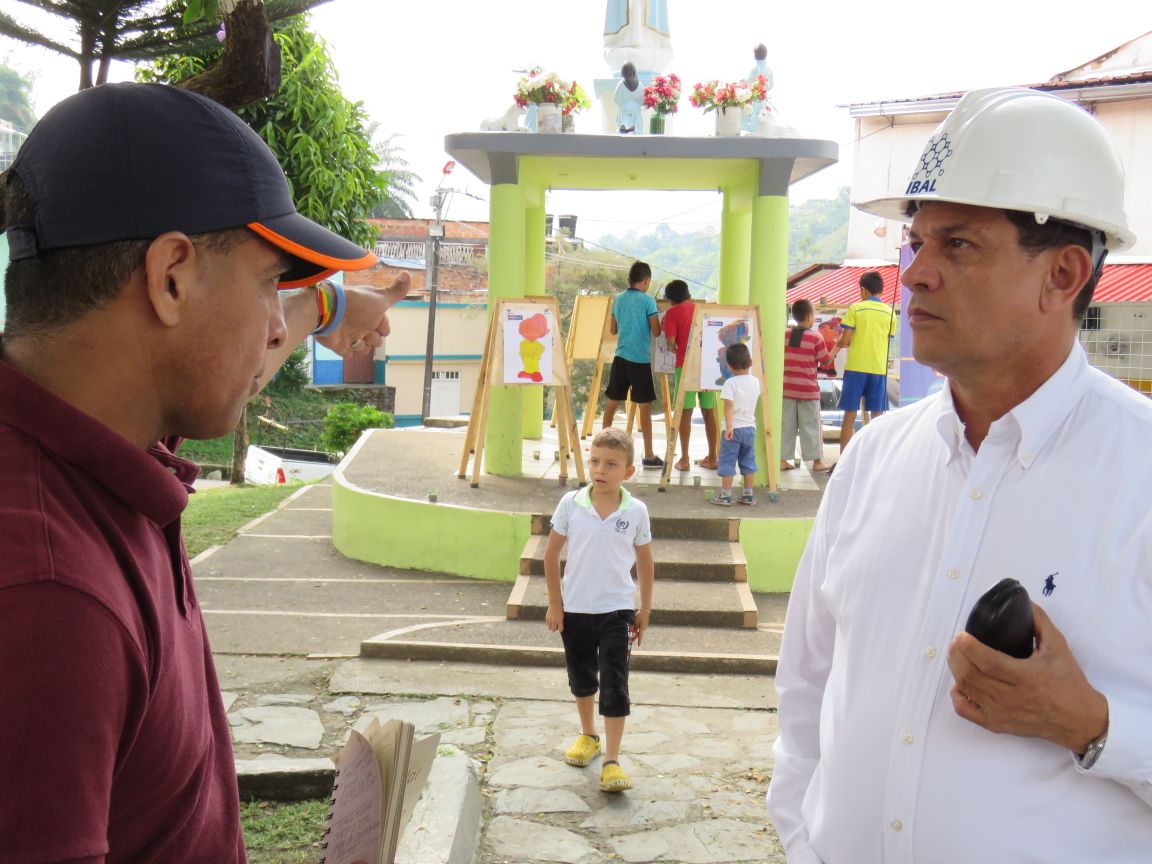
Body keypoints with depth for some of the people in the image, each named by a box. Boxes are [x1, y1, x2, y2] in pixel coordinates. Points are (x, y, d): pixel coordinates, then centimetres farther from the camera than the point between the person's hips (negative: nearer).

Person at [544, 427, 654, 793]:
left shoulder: (636, 512, -7)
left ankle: (612, 760, 0)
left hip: (616, 611, -2)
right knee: (581, 679, 19)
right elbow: (551, 554, 1)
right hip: (574, 609, 2)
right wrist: (554, 604, -1)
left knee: (614, 686, -5)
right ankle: (588, 735, 41)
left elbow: (644, 562, 3)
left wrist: (644, 611, 5)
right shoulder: (571, 504, -7)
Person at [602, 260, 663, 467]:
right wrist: (658, 322, 11)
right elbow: (656, 332, -9)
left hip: (620, 357, 5)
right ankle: (649, 456, 1)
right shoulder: (647, 300, -8)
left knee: (611, 403, 13)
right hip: (640, 360, -5)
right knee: (644, 406, -1)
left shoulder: (618, 299, 8)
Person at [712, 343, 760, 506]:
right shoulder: (755, 381, 4)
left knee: (727, 462, 1)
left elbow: (729, 406, -21)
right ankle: (748, 495, 18)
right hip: (750, 427, 5)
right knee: (748, 462, 14)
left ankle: (725, 496, 2)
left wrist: (729, 427, -21)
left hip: (734, 428, -5)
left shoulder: (730, 383, -13)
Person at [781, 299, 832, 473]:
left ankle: (782, 459, 8)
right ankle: (817, 460, 9)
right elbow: (825, 361, -3)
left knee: (786, 424, 8)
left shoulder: (785, 335, 3)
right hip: (808, 389, -4)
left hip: (788, 388, 4)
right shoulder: (816, 337, -10)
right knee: (811, 425, 4)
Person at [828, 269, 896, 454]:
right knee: (877, 417, 7)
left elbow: (845, 340, -7)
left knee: (849, 416, 1)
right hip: (879, 368, 2)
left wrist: (837, 346, 16)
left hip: (856, 367, -2)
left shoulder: (856, 308, -2)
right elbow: (887, 340, 10)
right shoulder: (890, 312, 7)